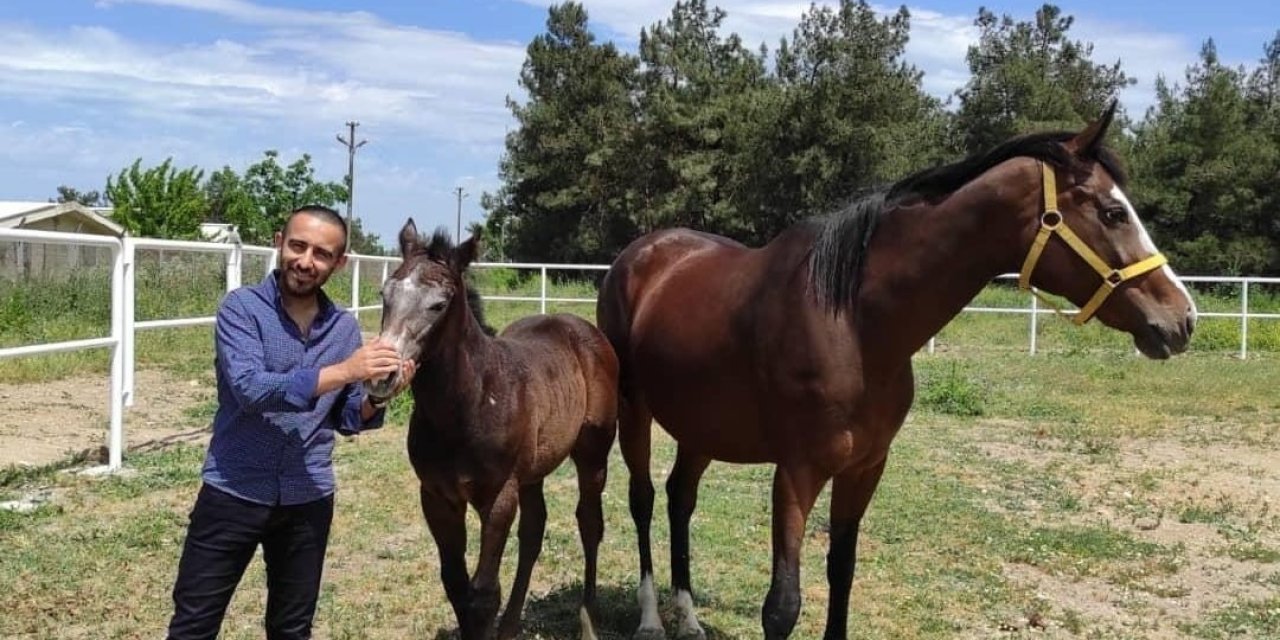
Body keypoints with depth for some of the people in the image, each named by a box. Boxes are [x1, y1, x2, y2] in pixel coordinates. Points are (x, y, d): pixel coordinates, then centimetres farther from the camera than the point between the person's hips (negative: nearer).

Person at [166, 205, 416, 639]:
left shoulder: (346, 328, 4)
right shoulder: (242, 307, -9)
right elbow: (249, 388, -24)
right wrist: (343, 371, -31)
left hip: (308, 501, 4)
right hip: (233, 492, -4)